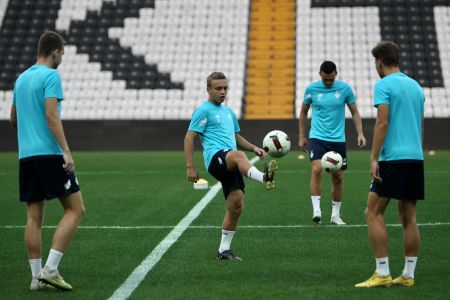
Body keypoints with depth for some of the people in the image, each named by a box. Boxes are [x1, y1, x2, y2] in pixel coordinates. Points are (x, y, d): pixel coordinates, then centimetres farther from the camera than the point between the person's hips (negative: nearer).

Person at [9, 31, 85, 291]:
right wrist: (66, 151, -19)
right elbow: (52, 116, -17)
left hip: (26, 155, 8)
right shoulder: (51, 76, -7)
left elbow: (13, 118, 24)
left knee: (34, 216, 7)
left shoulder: (21, 78, 16)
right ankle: (50, 269, -11)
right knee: (75, 209, -2)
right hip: (49, 153, -8)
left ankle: (37, 276, 4)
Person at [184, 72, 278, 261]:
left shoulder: (228, 111, 26)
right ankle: (264, 177, -70)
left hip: (230, 165, 8)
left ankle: (224, 249, 8)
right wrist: (190, 167, -10)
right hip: (215, 157, -8)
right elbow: (189, 138, -2)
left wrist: (254, 148, 21)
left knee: (236, 206, -1)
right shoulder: (204, 111, 3)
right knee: (238, 155, -40)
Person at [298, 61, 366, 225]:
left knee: (338, 177, 4)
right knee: (316, 169, -22)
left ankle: (335, 214, 18)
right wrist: (301, 136, 11)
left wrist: (360, 134, -5)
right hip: (317, 137, -1)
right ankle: (316, 210, -21)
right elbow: (303, 112, 12)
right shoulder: (311, 89, -1)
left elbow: (355, 112, 7)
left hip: (338, 139, 1)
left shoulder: (344, 88, -1)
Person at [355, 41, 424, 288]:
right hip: (416, 157, 7)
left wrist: (373, 158, -14)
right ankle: (408, 275, 9)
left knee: (373, 213, -3)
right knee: (408, 217, 9)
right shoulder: (416, 86, 16)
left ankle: (382, 273, -9)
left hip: (393, 157, -7)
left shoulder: (384, 85, -6)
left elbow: (382, 123, -14)